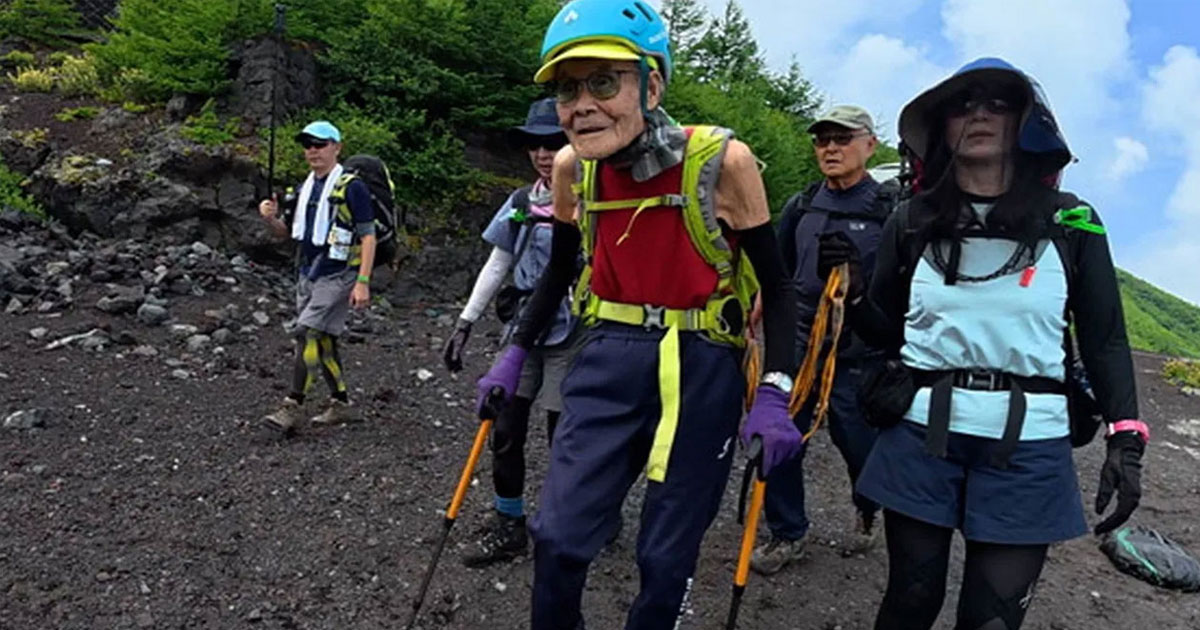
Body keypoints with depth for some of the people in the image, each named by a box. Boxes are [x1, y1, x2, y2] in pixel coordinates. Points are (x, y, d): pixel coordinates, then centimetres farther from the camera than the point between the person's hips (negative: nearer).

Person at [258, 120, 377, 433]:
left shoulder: (352, 187, -10)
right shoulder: (305, 187, 13)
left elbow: (368, 236, -13)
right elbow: (289, 232, 19)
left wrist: (363, 282, -19)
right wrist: (271, 218, -4)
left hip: (338, 275, -8)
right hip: (308, 275, 8)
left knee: (307, 334, -15)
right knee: (323, 341, 11)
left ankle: (294, 407, -9)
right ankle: (341, 403, 22)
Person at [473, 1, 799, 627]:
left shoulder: (721, 161, -16)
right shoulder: (572, 167, -4)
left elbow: (775, 288, -7)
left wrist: (773, 394, -16)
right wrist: (514, 355, 11)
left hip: (700, 371, -2)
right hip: (610, 361, 3)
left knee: (666, 557, 7)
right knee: (558, 537, 0)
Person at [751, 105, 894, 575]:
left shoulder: (892, 210, -5)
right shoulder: (800, 207, 7)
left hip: (860, 356, -3)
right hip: (797, 345, 4)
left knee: (859, 445, 11)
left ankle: (866, 511, 44)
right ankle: (787, 534, 23)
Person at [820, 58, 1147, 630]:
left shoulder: (1071, 221, 2)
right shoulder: (912, 223, 4)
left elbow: (1105, 339, 5)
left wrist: (1125, 438, -3)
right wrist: (853, 289, -9)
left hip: (1028, 448, 0)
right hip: (920, 436, 1)